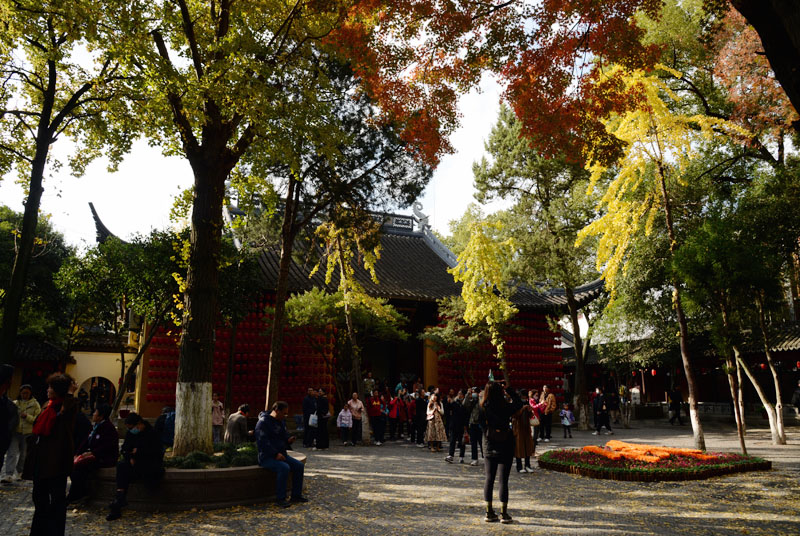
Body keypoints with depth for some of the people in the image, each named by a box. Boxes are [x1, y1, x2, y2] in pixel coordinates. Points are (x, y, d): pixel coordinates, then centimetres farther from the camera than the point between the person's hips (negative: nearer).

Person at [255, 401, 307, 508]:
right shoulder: (263, 422, -14)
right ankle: (280, 499, -20)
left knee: (299, 465, -7)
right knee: (284, 468, -31)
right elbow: (263, 442, -21)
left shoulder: (281, 421, 14)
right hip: (267, 457, -8)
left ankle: (296, 495, 2)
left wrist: (289, 440, -1)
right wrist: (276, 454, -27)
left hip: (281, 454, 9)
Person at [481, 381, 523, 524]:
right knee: (503, 480, 4)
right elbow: (519, 403, 1)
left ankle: (489, 512, 15)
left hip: (489, 448, 3)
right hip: (505, 448, -3)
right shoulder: (506, 408, -15)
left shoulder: (483, 409, -10)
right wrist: (509, 390, 5)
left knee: (489, 479, 10)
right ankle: (504, 514, 9)